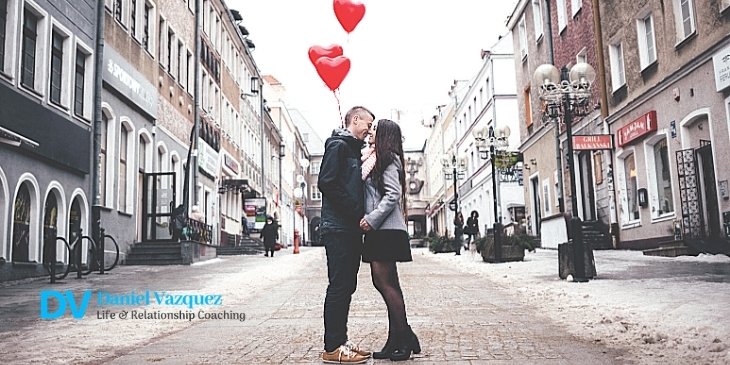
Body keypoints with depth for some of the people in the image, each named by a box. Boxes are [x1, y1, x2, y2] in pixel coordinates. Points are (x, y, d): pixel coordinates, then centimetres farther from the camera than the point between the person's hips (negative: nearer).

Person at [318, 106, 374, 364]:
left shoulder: (352, 149, 23)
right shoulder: (338, 145, -7)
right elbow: (326, 183, -18)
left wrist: (359, 215, 6)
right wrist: (355, 212, -16)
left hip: (350, 229, 10)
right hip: (338, 228, -10)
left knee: (346, 286, 11)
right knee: (339, 286, -8)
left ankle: (340, 341, 18)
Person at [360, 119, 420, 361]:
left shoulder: (387, 159, -7)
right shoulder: (372, 160, 20)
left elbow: (393, 194, -16)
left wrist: (372, 219, -20)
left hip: (386, 230, -9)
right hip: (378, 231, 9)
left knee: (385, 282, -8)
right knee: (383, 282, 9)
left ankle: (405, 339, 0)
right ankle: (397, 339, 14)